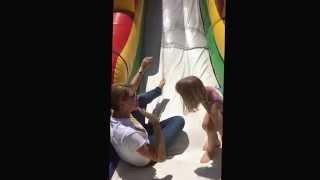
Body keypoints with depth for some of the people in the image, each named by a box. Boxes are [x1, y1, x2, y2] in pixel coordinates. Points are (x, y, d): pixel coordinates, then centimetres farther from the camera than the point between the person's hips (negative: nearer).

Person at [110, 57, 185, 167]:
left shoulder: (115, 112, -24)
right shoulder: (128, 134, -47)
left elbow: (130, 89, -2)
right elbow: (160, 157, -41)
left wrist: (142, 69, 0)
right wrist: (156, 124, -43)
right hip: (145, 159, -6)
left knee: (141, 100, 13)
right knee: (178, 120, -1)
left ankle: (158, 89, 47)